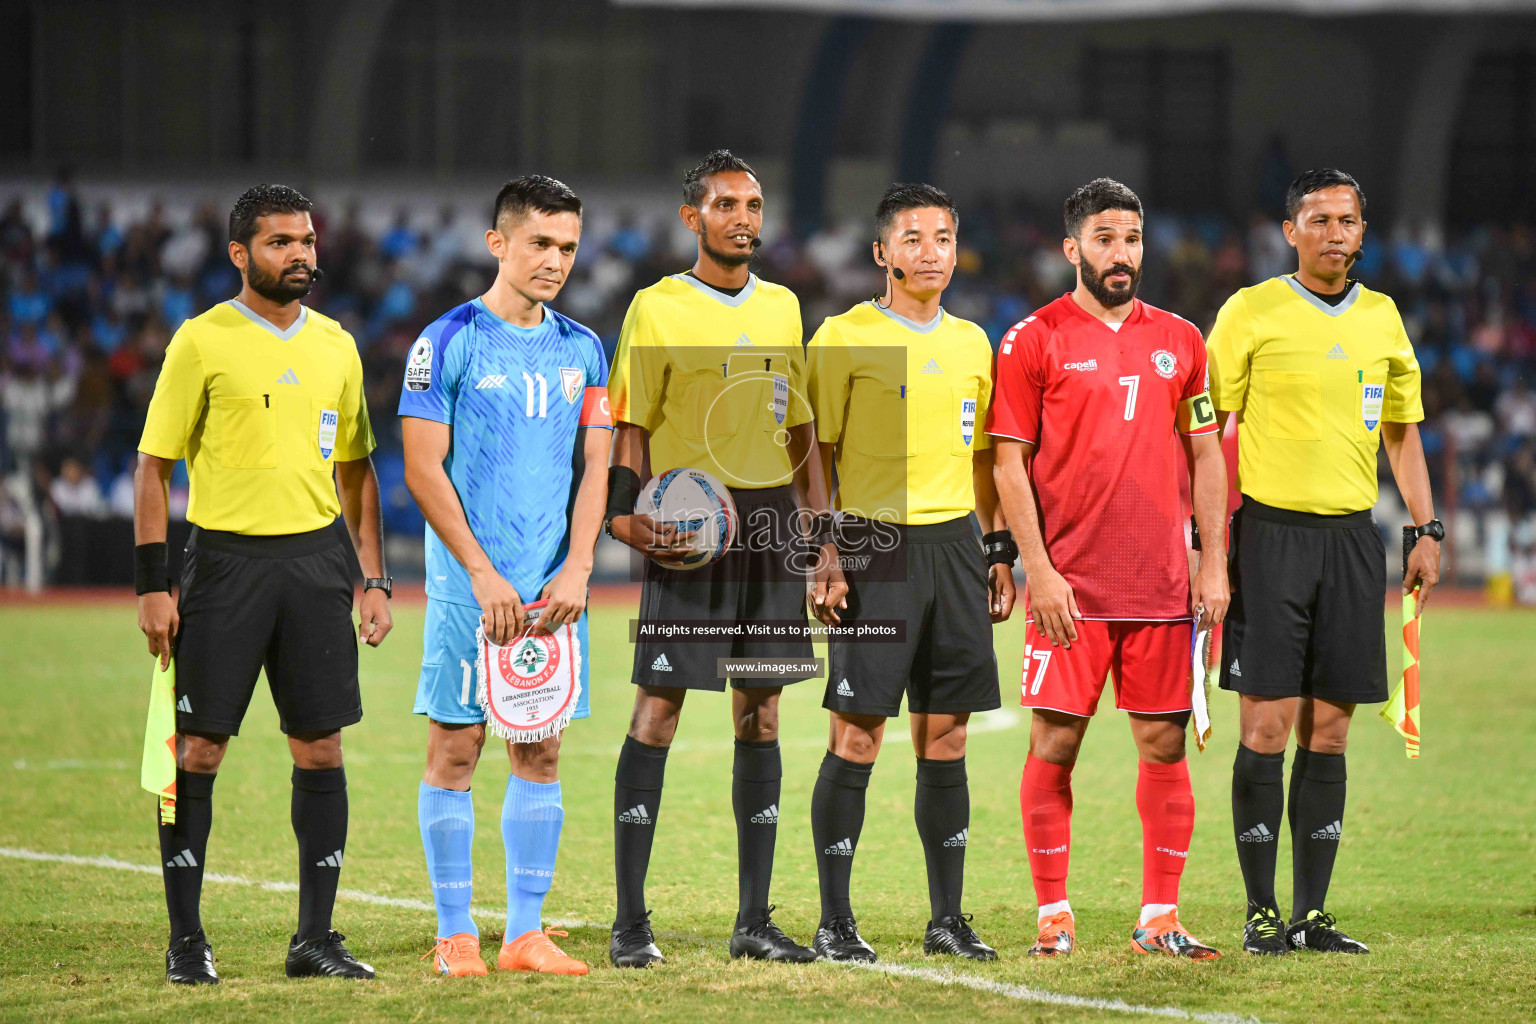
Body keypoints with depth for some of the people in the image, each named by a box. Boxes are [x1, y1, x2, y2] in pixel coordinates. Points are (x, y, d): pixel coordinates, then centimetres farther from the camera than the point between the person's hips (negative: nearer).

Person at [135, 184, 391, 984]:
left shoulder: (335, 345, 11)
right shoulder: (203, 341, -3)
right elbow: (153, 467, -2)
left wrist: (374, 580, 11)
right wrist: (151, 585, -8)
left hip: (317, 558, 4)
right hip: (227, 555, -4)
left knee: (320, 745, 3)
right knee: (199, 746, -3)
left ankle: (315, 937, 10)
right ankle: (186, 940, 5)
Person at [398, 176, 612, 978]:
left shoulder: (582, 351, 10)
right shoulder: (450, 342, -4)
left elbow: (593, 467, 9)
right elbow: (424, 470, -7)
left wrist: (574, 571, -5)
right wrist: (485, 576, -13)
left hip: (555, 587, 4)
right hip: (469, 582, -4)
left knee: (540, 751, 5)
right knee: (455, 747, -2)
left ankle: (525, 931, 9)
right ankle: (454, 934, 4)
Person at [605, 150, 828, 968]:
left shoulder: (782, 308, 14)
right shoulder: (656, 307, -1)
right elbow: (629, 426, -2)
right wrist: (626, 515, -17)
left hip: (770, 521, 5)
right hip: (687, 524, -5)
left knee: (761, 716, 6)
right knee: (657, 709, -7)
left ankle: (754, 920, 10)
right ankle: (630, 921, -4)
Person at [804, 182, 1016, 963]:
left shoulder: (971, 342, 14)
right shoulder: (846, 337, -2)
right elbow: (816, 455, -3)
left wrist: (999, 550, 15)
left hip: (955, 543, 5)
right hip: (876, 543, -5)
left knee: (945, 737, 6)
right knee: (856, 735, -6)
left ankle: (947, 918, 12)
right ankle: (835, 920, -1)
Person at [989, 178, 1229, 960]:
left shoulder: (1179, 340, 11)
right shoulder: (1033, 340, -1)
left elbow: (1205, 455, 13)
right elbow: (1010, 462, -3)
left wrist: (1214, 564, 5)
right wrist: (1038, 568, -11)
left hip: (1162, 586, 3)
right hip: (1070, 586, -3)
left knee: (1164, 743, 3)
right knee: (1054, 743, -3)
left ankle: (1160, 917, 8)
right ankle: (1053, 914, 6)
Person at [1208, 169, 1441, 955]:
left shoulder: (1382, 317, 12)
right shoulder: (1250, 313, -2)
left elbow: (1402, 433, 20)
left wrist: (1428, 530, 11)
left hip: (1351, 534, 4)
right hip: (1270, 530, -4)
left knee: (1329, 728, 4)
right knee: (1267, 724, -6)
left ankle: (1312, 912, 8)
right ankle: (1261, 911, 1)